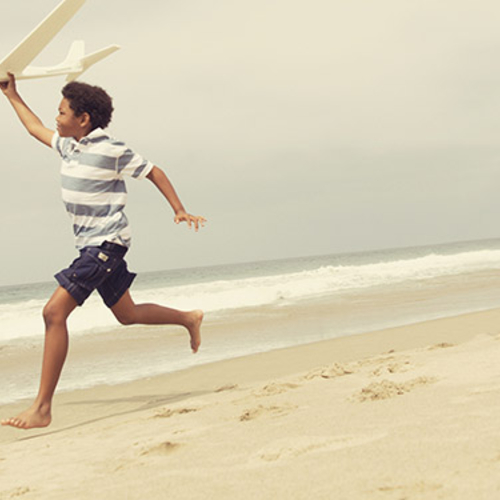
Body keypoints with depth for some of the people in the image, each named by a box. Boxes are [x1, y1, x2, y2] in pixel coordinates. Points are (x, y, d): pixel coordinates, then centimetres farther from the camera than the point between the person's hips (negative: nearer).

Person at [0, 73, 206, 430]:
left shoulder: (111, 150, -13)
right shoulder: (69, 145, 9)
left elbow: (154, 172, -5)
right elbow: (37, 129, 28)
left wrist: (179, 211, -9)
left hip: (106, 243, -9)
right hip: (90, 244, 9)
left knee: (55, 312, -18)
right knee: (127, 314, 21)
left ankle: (42, 409, -19)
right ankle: (189, 319, 43)